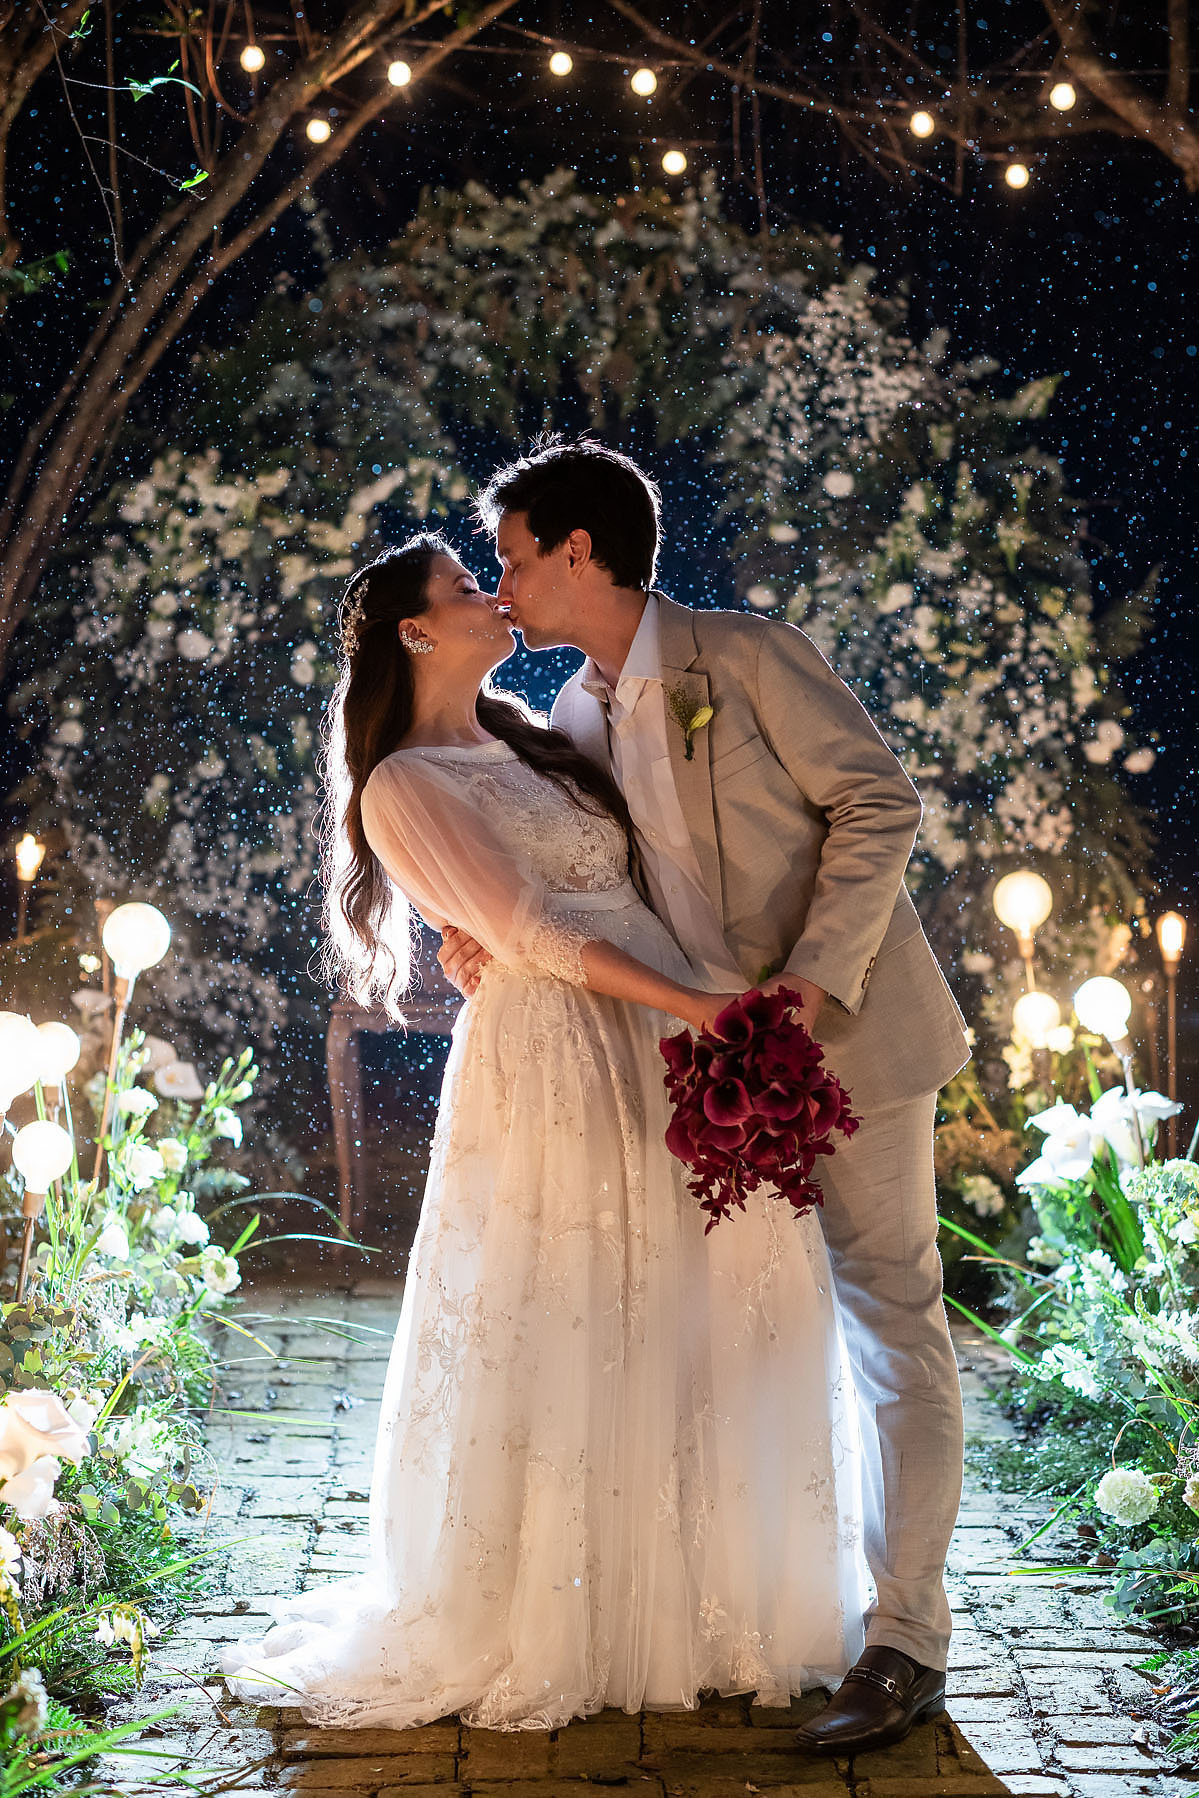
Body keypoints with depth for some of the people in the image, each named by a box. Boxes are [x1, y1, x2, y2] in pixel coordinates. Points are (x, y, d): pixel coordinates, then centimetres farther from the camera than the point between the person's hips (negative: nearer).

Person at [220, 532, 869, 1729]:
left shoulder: (533, 744, 18)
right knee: (562, 1341, 0)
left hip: (665, 1051, 7)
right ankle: (547, 1627, 16)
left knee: (694, 1327, 10)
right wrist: (696, 1004, -18)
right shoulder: (405, 787, -5)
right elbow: (531, 931, -13)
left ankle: (686, 1605, 24)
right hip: (555, 1064, -7)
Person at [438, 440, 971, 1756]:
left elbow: (879, 803, -13)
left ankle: (909, 1641, -1)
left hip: (853, 1026, -7)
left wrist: (818, 980, -22)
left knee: (885, 1312, -5)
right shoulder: (576, 715, 8)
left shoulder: (748, 656, -12)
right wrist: (480, 928, -6)